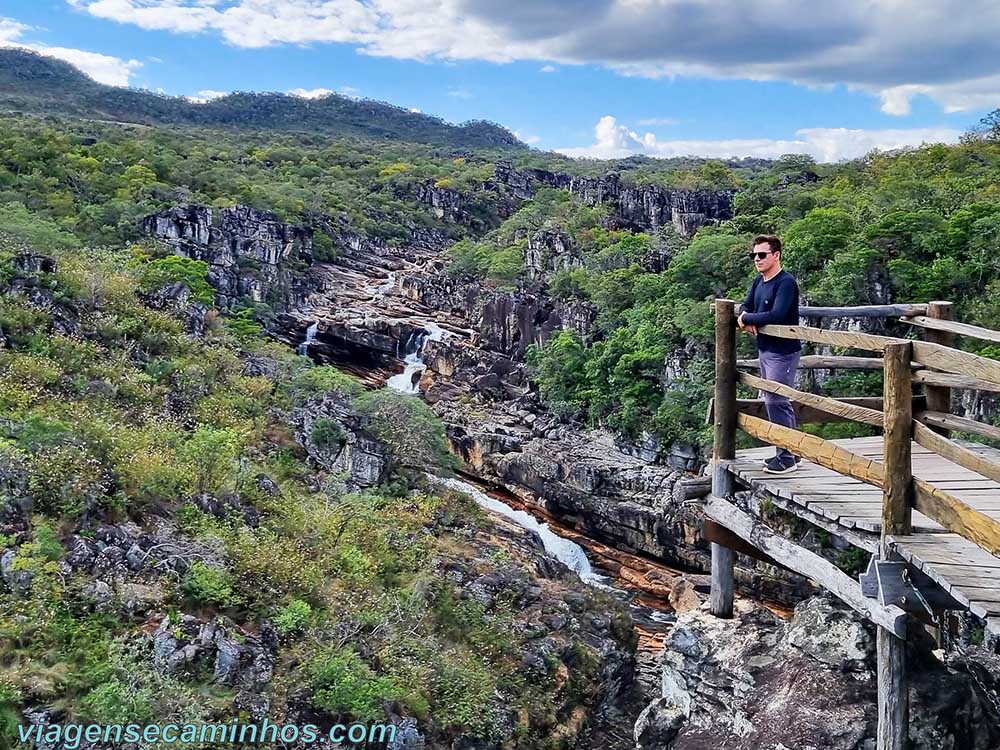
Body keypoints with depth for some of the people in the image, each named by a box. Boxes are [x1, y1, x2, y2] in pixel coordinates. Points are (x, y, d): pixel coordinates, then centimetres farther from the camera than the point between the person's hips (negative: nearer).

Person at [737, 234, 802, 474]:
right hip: (766, 349, 9)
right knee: (777, 401, 15)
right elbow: (746, 306, 13)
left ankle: (786, 458, 0)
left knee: (777, 402, -8)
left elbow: (776, 315, -27)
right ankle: (791, 452, 25)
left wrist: (747, 318, -15)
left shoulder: (786, 282, -17)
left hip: (782, 352, -9)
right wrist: (747, 320, -10)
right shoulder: (759, 282, 11)